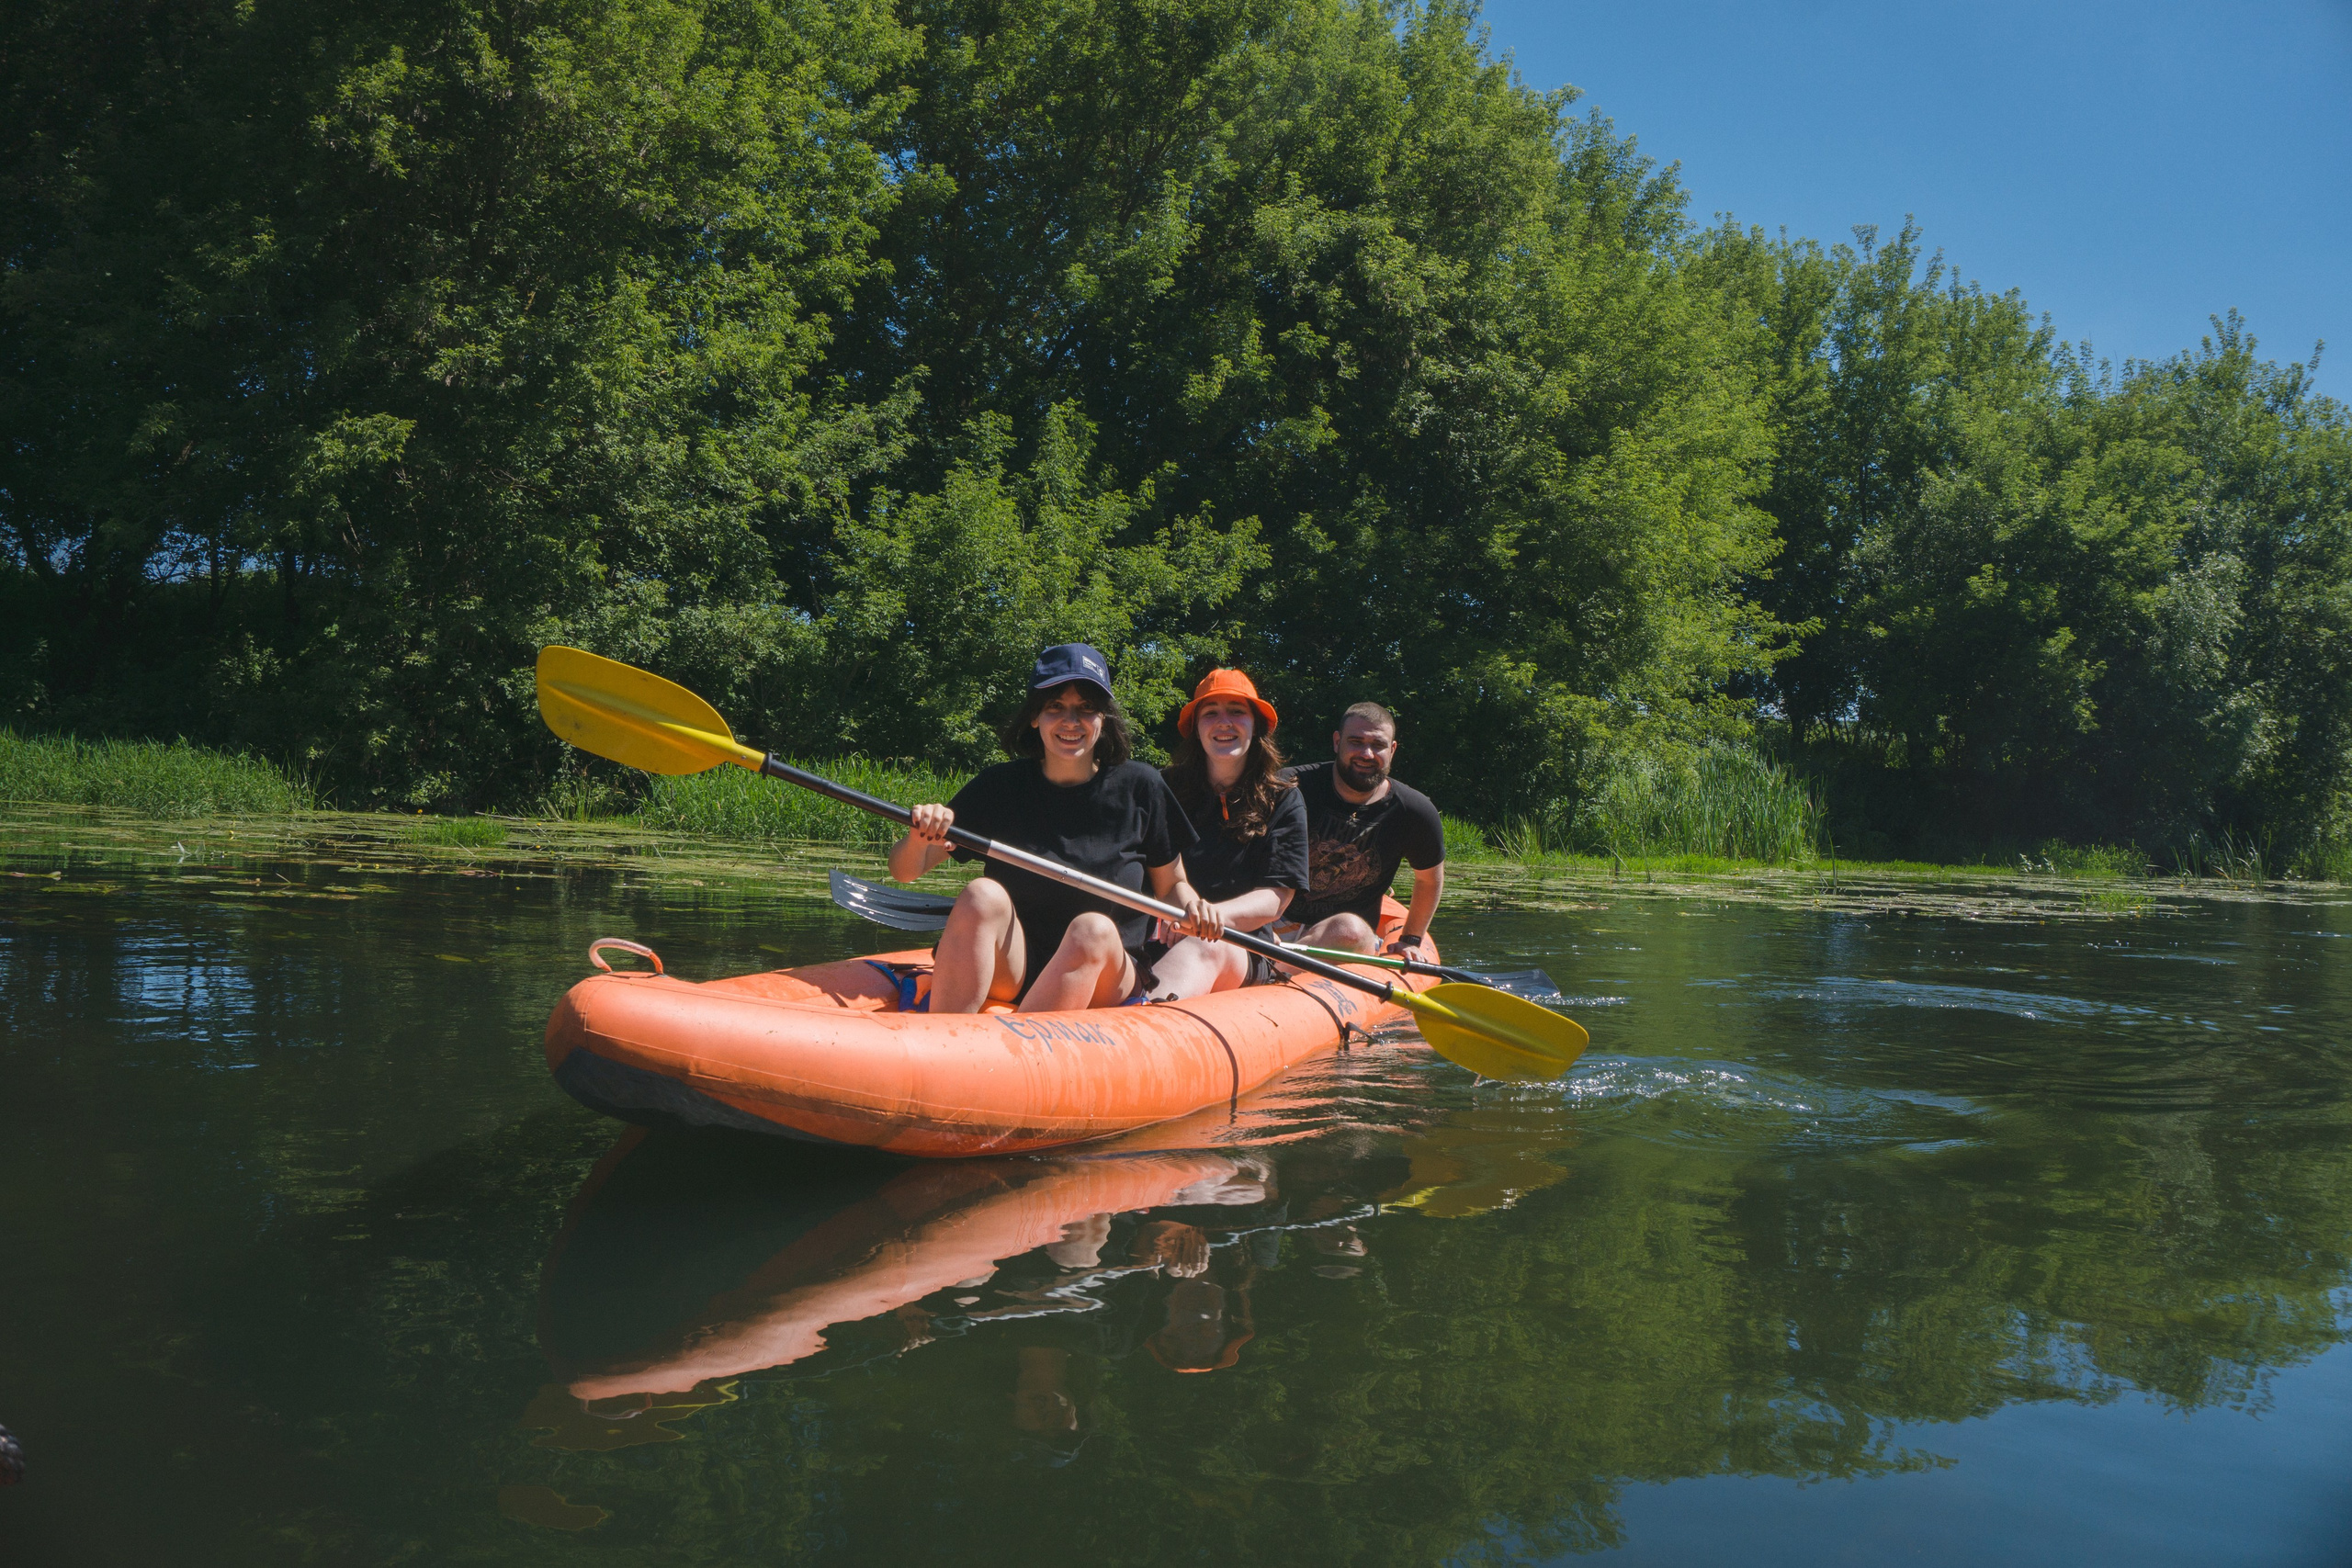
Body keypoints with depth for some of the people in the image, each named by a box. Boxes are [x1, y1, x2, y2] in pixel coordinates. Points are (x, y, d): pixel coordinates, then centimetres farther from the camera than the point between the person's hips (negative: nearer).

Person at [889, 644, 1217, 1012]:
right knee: (983, 894, -28)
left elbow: (1170, 886, 10)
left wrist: (1189, 905, -14)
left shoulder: (1139, 788, -1)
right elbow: (904, 871, -3)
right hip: (1011, 972, 1)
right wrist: (919, 837, -27)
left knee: (1094, 930, -32)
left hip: (1104, 979, 0)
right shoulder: (998, 787, -1)